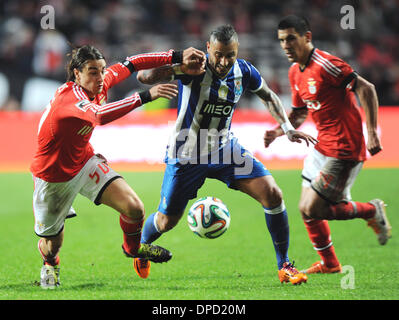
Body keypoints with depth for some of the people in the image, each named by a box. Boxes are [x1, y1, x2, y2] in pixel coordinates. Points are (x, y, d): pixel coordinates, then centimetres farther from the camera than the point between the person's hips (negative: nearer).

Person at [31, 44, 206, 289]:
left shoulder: (99, 84, -10)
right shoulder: (69, 97, -33)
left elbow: (131, 64, 2)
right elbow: (100, 115, -52)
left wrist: (177, 57, -4)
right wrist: (146, 96, -56)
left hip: (85, 162, 6)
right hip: (54, 175, -6)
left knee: (134, 209, -12)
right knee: (53, 243, 8)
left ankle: (133, 247, 22)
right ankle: (51, 264, 47)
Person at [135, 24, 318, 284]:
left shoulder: (244, 71, -8)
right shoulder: (193, 67, -22)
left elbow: (268, 95, 13)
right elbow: (144, 77, -31)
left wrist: (287, 128, 1)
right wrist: (183, 61, -45)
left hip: (225, 149, 3)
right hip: (187, 155, -3)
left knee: (272, 195, -14)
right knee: (167, 221, 6)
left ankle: (284, 266, -1)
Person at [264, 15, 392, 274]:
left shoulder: (325, 65, -19)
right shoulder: (295, 72, 10)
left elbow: (366, 89, -20)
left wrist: (372, 133, -23)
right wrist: (278, 131, 4)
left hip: (344, 150, -9)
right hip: (322, 146, 9)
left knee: (313, 209, -11)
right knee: (307, 208, 11)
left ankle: (373, 211, 7)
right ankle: (329, 264, 28)